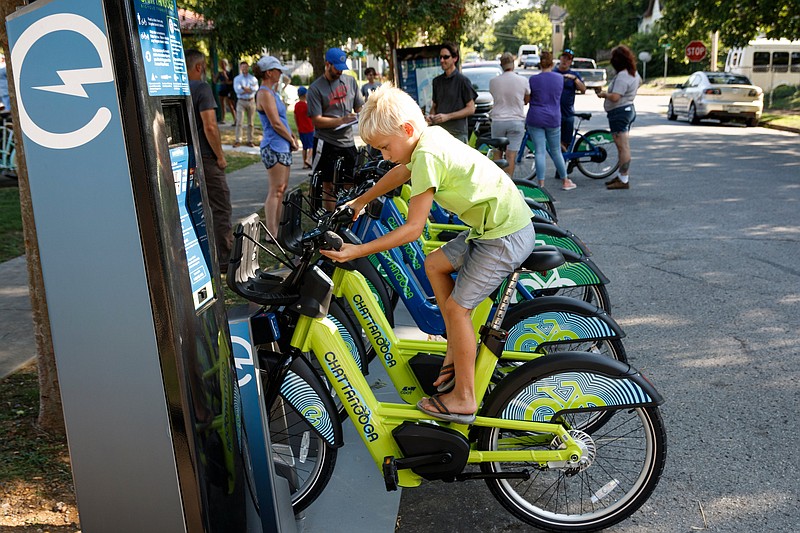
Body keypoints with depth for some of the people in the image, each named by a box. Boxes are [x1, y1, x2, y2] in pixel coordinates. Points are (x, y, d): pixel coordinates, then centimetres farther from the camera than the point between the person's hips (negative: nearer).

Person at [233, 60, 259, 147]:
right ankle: (238, 140, -6)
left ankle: (250, 141, 11)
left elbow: (256, 88, -10)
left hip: (251, 101, 1)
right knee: (239, 122, -7)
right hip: (241, 101, -1)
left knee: (250, 123, 5)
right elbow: (237, 90, -10)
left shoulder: (253, 78, 9)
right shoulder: (237, 78, 6)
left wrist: (244, 88, -12)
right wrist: (250, 89, -8)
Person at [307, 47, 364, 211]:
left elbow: (359, 107, 17)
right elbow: (317, 121, -11)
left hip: (347, 141, 4)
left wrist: (361, 116, -7)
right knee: (329, 186, 2)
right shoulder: (316, 88, -5)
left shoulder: (350, 81, 11)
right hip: (326, 142, -4)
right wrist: (341, 120, -22)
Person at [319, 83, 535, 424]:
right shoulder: (432, 134, 6)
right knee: (435, 265, 18)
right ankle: (457, 349, 24)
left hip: (506, 237, -10)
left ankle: (464, 399, 6)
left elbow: (412, 229, -22)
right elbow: (402, 172, 25)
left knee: (456, 307, -6)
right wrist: (361, 201, 35)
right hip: (492, 226, 10)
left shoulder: (427, 155, -22)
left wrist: (357, 251, -19)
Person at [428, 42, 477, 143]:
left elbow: (471, 109, -5)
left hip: (457, 133, -5)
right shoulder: (437, 81, 14)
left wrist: (447, 116, -14)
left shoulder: (462, 80, -3)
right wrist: (431, 116, -1)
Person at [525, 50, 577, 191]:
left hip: (535, 118, -2)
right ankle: (565, 182, 22)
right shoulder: (560, 78, 1)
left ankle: (541, 184, -2)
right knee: (556, 151, 13)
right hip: (553, 119, 2)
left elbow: (528, 97, 1)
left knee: (540, 152, -1)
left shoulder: (533, 80, -8)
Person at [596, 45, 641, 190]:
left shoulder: (622, 76, -21)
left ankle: (624, 180, -7)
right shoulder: (634, 73, 11)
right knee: (623, 146, 16)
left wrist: (603, 94, -10)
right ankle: (621, 176, 25)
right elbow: (639, 82, 34)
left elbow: (615, 97, -28)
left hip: (619, 113, -11)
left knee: (623, 147, -9)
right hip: (629, 109, 11)